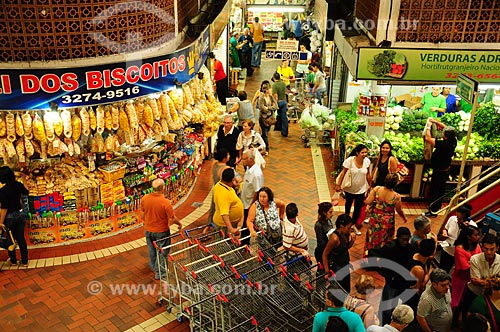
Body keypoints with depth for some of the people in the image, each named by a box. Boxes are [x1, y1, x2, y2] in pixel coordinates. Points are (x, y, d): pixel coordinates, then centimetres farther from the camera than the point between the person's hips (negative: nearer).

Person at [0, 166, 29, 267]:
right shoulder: (18, 185, -6)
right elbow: (26, 192, 17)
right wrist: (23, 183, 30)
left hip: (9, 217, -4)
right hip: (20, 214, 4)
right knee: (21, 238, 13)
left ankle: (13, 260, 31)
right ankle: (24, 261, 20)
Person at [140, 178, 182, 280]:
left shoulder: (144, 199, -14)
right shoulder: (166, 202, -29)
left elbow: (142, 214, 2)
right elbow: (172, 219, -21)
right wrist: (179, 224, -1)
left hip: (148, 230, 5)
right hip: (161, 231, -5)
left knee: (152, 249, 27)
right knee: (162, 252, 15)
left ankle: (153, 266, 49)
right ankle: (159, 272, 26)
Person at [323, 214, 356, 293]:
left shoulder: (345, 234, -6)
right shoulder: (335, 238, -29)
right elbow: (325, 254, -22)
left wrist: (352, 241, -9)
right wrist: (327, 270, -19)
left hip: (345, 265, 8)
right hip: (336, 268, -8)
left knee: (347, 289, 21)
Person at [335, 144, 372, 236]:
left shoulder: (367, 161, -15)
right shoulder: (349, 160, -25)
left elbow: (368, 174, -1)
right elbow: (343, 173, -15)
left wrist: (370, 185, 8)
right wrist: (338, 185, -11)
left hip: (361, 189, 2)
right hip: (350, 188, -1)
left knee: (358, 208, 8)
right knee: (348, 204, 24)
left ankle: (354, 225, 31)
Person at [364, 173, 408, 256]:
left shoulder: (376, 189, -20)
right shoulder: (396, 196, -23)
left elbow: (367, 202, -18)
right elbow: (399, 210, -8)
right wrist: (404, 218, 12)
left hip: (375, 219, 2)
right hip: (387, 222, -2)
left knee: (372, 237, 25)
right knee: (384, 240, 22)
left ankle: (368, 253, 39)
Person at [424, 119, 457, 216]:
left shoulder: (443, 144, -32)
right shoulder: (453, 141, -9)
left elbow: (428, 138, -30)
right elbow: (448, 129, 9)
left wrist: (428, 127, -15)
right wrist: (436, 122, 9)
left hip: (439, 171, -8)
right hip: (446, 170, 8)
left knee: (434, 191, 4)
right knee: (441, 190, 22)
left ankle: (432, 211, 14)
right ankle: (437, 208, 38)